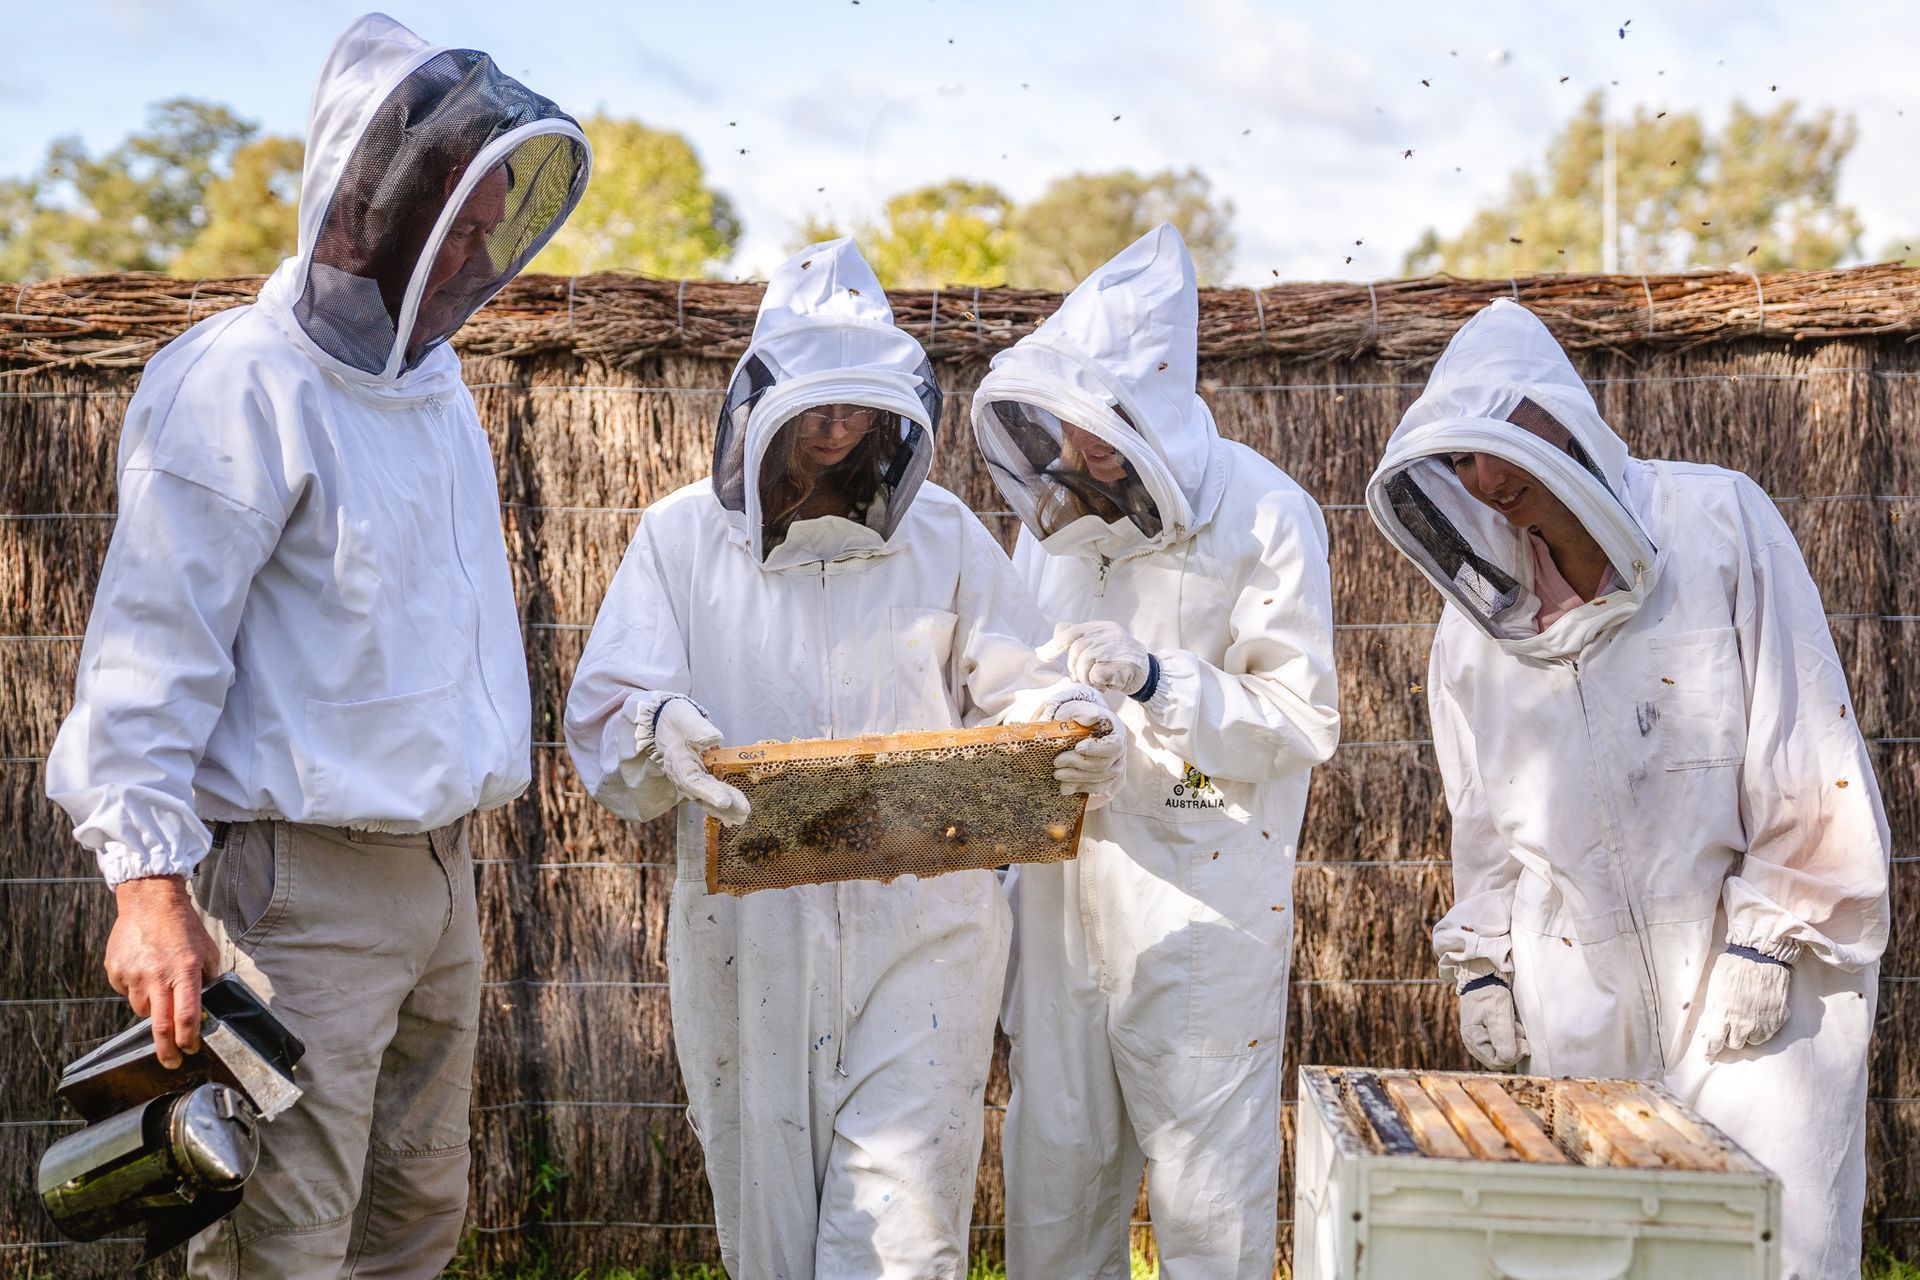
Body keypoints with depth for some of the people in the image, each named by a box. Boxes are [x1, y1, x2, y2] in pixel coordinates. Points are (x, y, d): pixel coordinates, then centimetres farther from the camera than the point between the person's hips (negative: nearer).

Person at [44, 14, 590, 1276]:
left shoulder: (432, 379, 14)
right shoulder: (241, 385, -14)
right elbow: (150, 654, -17)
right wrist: (151, 882, -21)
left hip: (439, 871, 9)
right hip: (301, 882, -9)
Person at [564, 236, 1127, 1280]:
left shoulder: (943, 536, 7)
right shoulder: (683, 537, 4)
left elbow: (1013, 685, 10)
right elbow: (602, 719, -3)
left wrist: (1075, 729, -13)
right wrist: (658, 734, -26)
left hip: (920, 929, 0)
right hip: (748, 932, 1)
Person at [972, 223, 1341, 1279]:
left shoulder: (1263, 515, -8)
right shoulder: (1055, 507, 11)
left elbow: (1302, 723, -11)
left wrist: (1156, 683, -22)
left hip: (1203, 896, -5)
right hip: (1060, 884, 6)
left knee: (1209, 1195, 2)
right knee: (1052, 1170, 12)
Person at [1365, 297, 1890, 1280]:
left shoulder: (1716, 520, -5)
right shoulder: (1477, 615, 7)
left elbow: (1803, 744, -7)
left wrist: (1768, 931, -10)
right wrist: (1480, 959, 12)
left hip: (1755, 976, -3)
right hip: (1582, 997, 3)